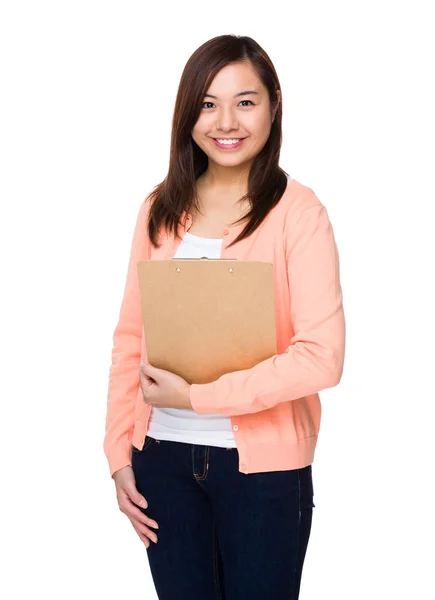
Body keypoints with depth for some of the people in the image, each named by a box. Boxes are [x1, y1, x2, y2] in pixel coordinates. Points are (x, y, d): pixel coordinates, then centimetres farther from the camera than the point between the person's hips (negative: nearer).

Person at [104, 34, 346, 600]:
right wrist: (119, 454, 1)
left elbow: (322, 356, -17)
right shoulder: (161, 209, 4)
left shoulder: (297, 210, -9)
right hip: (164, 457, 4)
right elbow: (130, 337, 6)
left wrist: (195, 397, -16)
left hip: (263, 465, -3)